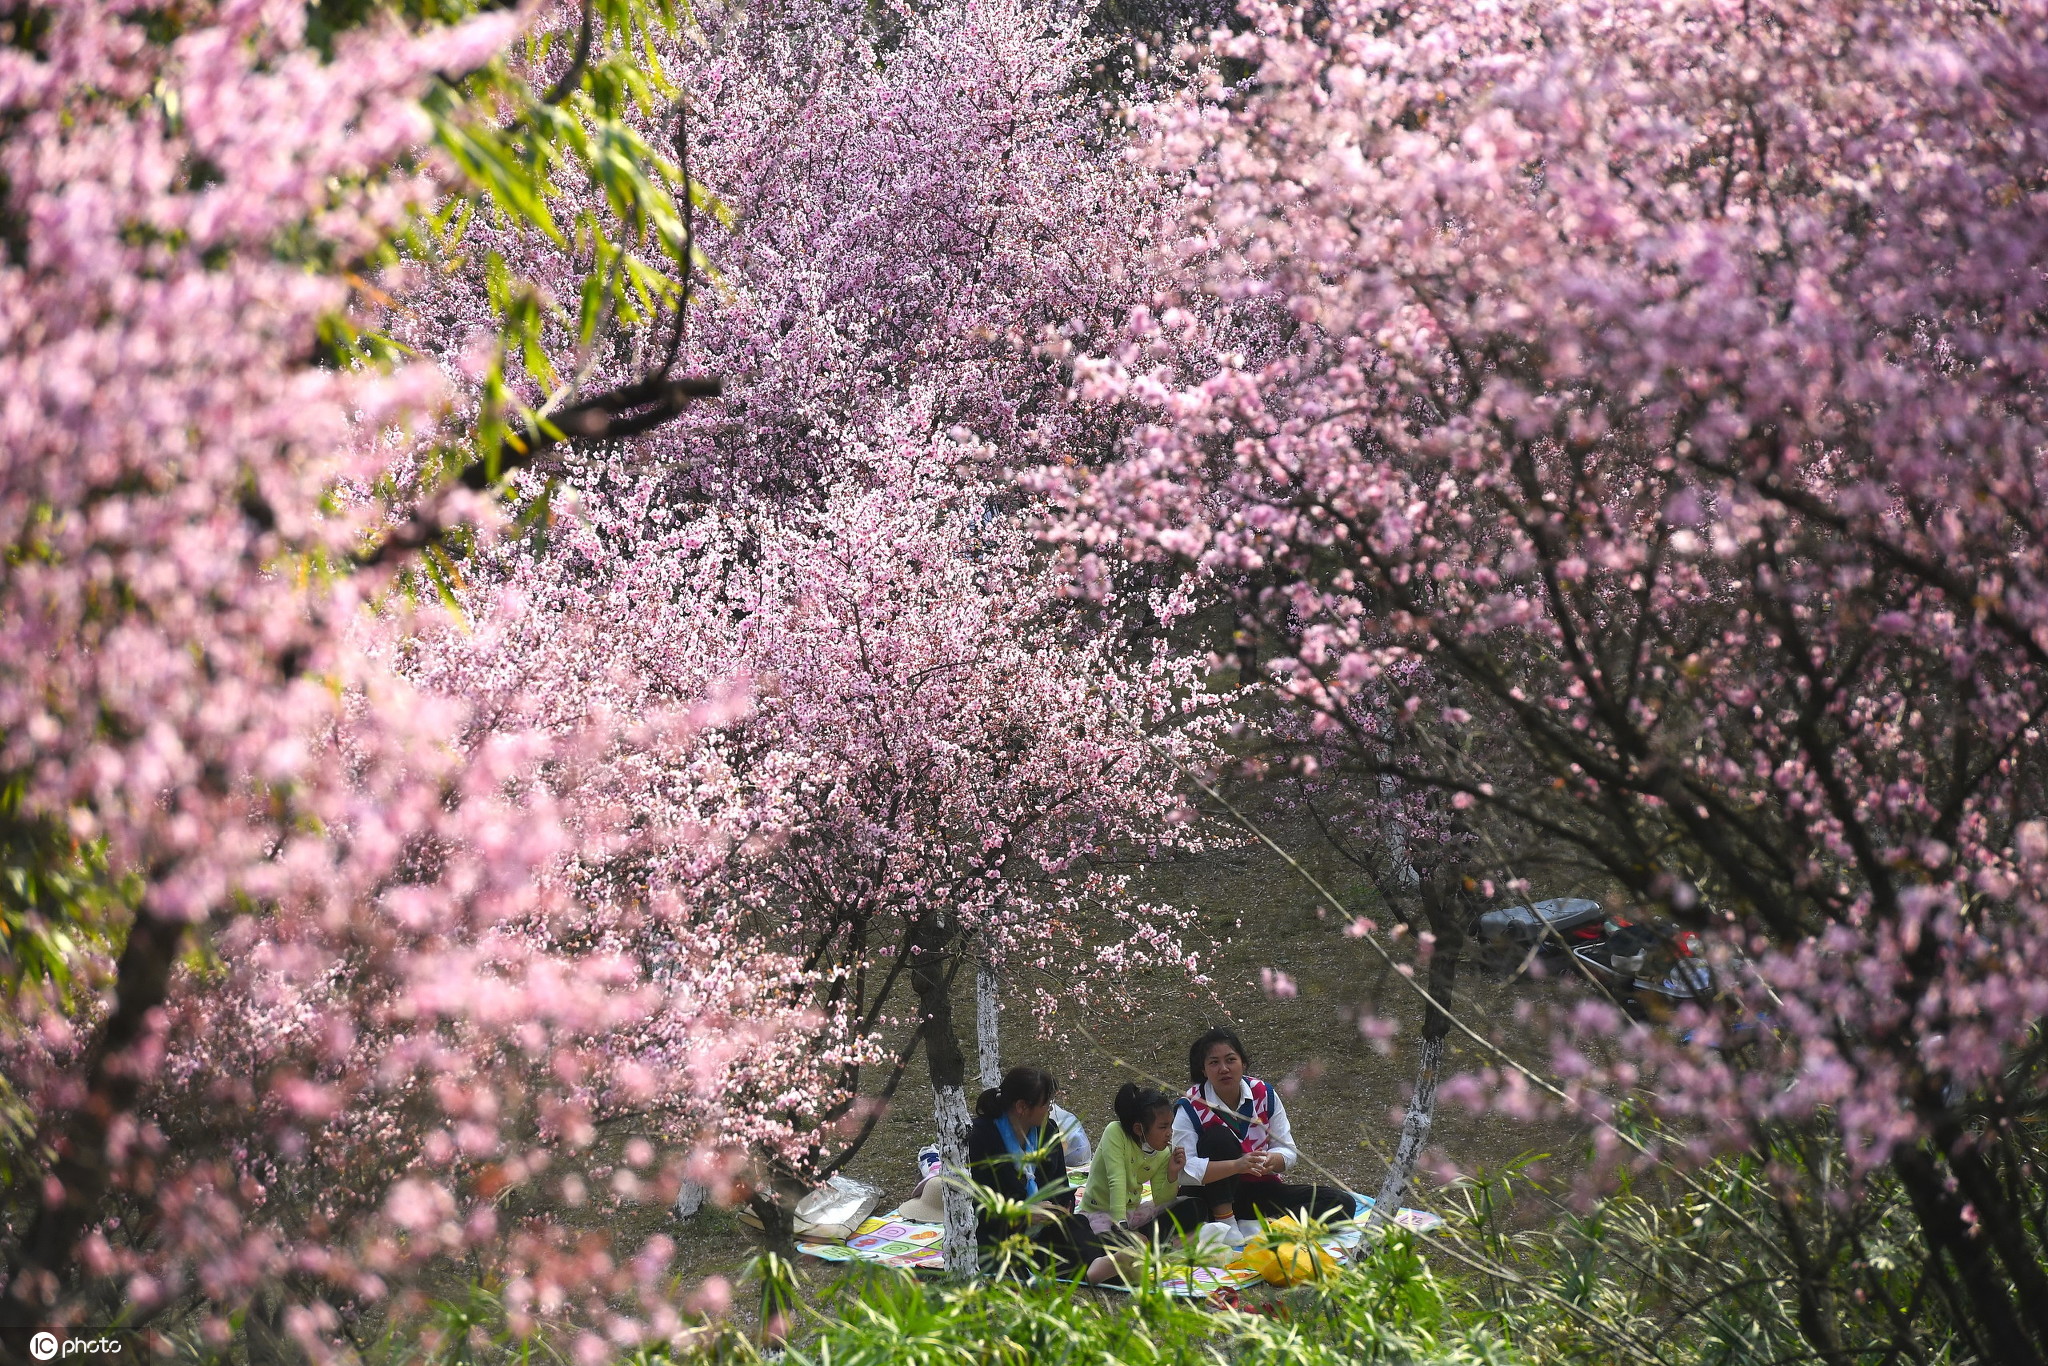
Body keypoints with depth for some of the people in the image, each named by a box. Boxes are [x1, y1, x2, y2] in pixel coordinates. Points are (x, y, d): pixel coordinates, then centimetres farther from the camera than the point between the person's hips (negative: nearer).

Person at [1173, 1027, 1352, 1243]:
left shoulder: (1264, 1095, -1)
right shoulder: (1191, 1108, -14)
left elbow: (1288, 1151, -1)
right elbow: (1184, 1169, -26)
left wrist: (1272, 1160, -26)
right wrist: (1237, 1165, -39)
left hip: (1258, 1189, 4)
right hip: (1214, 1195, -4)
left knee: (1342, 1204, -13)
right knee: (1219, 1136, -29)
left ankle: (1250, 1227, -24)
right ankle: (1224, 1221, -26)